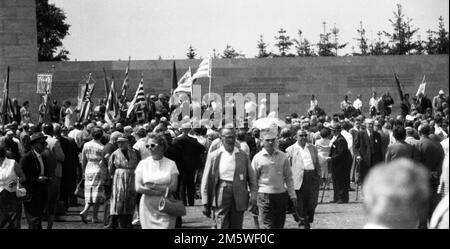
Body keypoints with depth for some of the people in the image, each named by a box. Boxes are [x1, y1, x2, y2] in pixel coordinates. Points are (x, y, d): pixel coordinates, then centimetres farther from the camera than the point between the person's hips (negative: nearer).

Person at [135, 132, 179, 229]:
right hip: (148, 208, 1)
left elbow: (173, 188, -6)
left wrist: (153, 186, -12)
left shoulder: (171, 164, 4)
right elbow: (138, 188, -5)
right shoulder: (143, 164, 6)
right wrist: (162, 191, -10)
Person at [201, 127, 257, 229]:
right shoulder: (213, 156, 3)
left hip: (239, 199, 2)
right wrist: (205, 203, 1)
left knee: (237, 227, 6)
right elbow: (206, 181, 4)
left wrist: (253, 193, -6)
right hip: (221, 196, -2)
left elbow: (251, 177, 10)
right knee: (222, 226, -6)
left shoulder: (244, 156, 8)